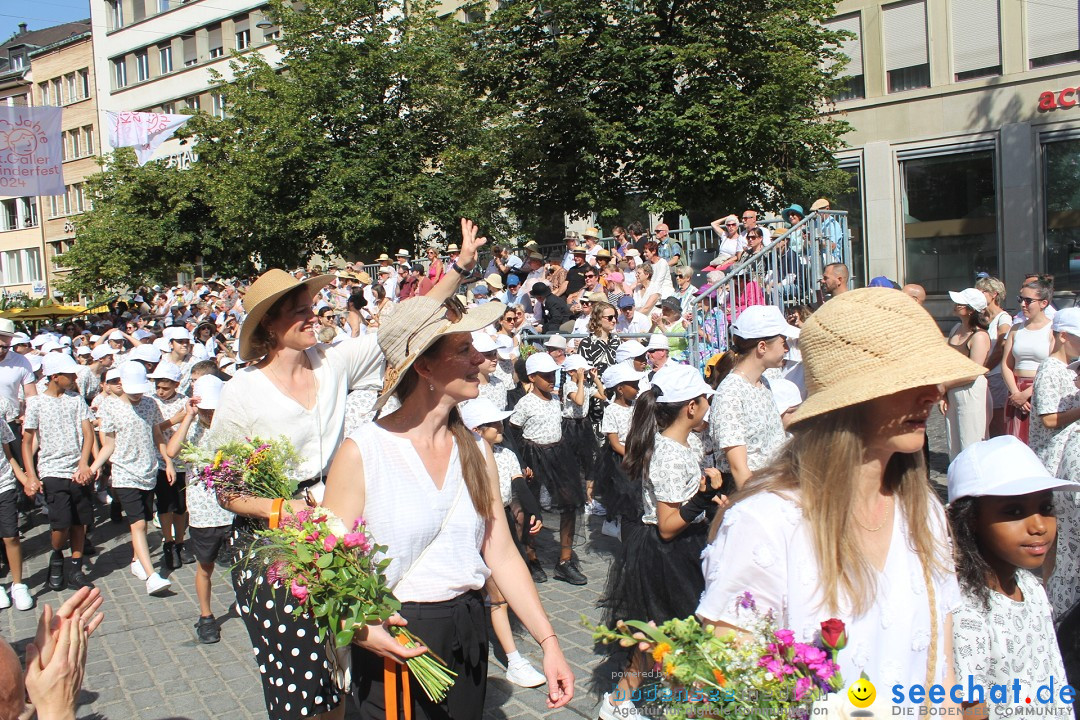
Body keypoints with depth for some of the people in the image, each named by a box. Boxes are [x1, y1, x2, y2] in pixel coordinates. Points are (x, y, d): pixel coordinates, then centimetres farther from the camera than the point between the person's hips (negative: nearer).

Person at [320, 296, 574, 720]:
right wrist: (359, 628, -29)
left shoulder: (476, 450, 3)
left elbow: (501, 554, 2)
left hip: (467, 633, 5)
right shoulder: (362, 453, -13)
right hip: (392, 644, -5)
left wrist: (548, 642, -3)